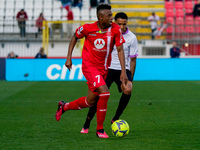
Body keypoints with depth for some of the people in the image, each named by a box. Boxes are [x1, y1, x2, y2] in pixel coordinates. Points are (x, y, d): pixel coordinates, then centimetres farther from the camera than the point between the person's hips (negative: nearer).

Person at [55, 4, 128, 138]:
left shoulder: (115, 29, -9)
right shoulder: (88, 28, -14)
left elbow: (120, 50, -5)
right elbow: (75, 37, 7)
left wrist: (123, 71, -11)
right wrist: (69, 57, 2)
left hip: (103, 68, 5)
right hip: (89, 65, -5)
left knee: (91, 101, 10)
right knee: (104, 93, -22)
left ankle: (64, 107, 37)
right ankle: (100, 129, -7)